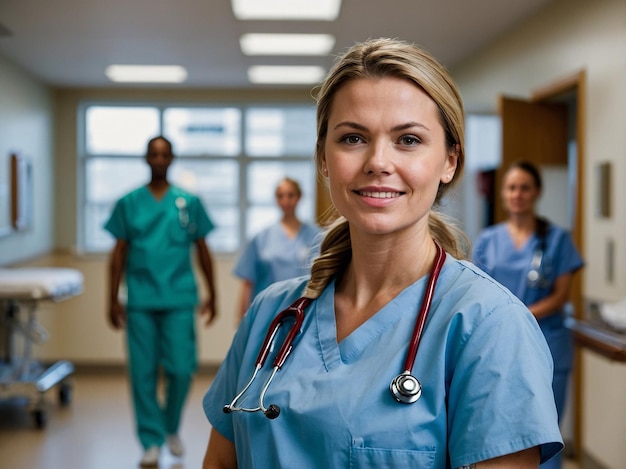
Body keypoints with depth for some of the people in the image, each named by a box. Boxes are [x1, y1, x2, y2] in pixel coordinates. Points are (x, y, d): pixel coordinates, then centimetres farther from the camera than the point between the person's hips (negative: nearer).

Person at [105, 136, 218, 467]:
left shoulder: (189, 202, 5)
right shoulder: (129, 203, 5)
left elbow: (203, 251, 10)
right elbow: (119, 253, 8)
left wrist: (211, 295, 10)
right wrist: (114, 299, 5)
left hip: (179, 299, 0)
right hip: (140, 300, 1)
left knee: (181, 369, -3)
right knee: (143, 372, 2)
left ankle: (172, 427, 23)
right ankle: (151, 440, 14)